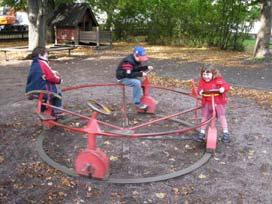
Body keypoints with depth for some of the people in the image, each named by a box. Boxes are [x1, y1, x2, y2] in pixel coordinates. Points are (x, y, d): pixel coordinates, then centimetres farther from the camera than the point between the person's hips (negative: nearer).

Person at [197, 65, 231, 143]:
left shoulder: (218, 80, -10)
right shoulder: (202, 81, 1)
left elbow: (226, 85, -16)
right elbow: (200, 88, 1)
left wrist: (223, 88, -38)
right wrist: (200, 91, -23)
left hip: (219, 102, -3)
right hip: (207, 103, 3)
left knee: (222, 117, 0)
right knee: (204, 117, 8)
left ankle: (225, 133, 14)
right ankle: (202, 132, 24)